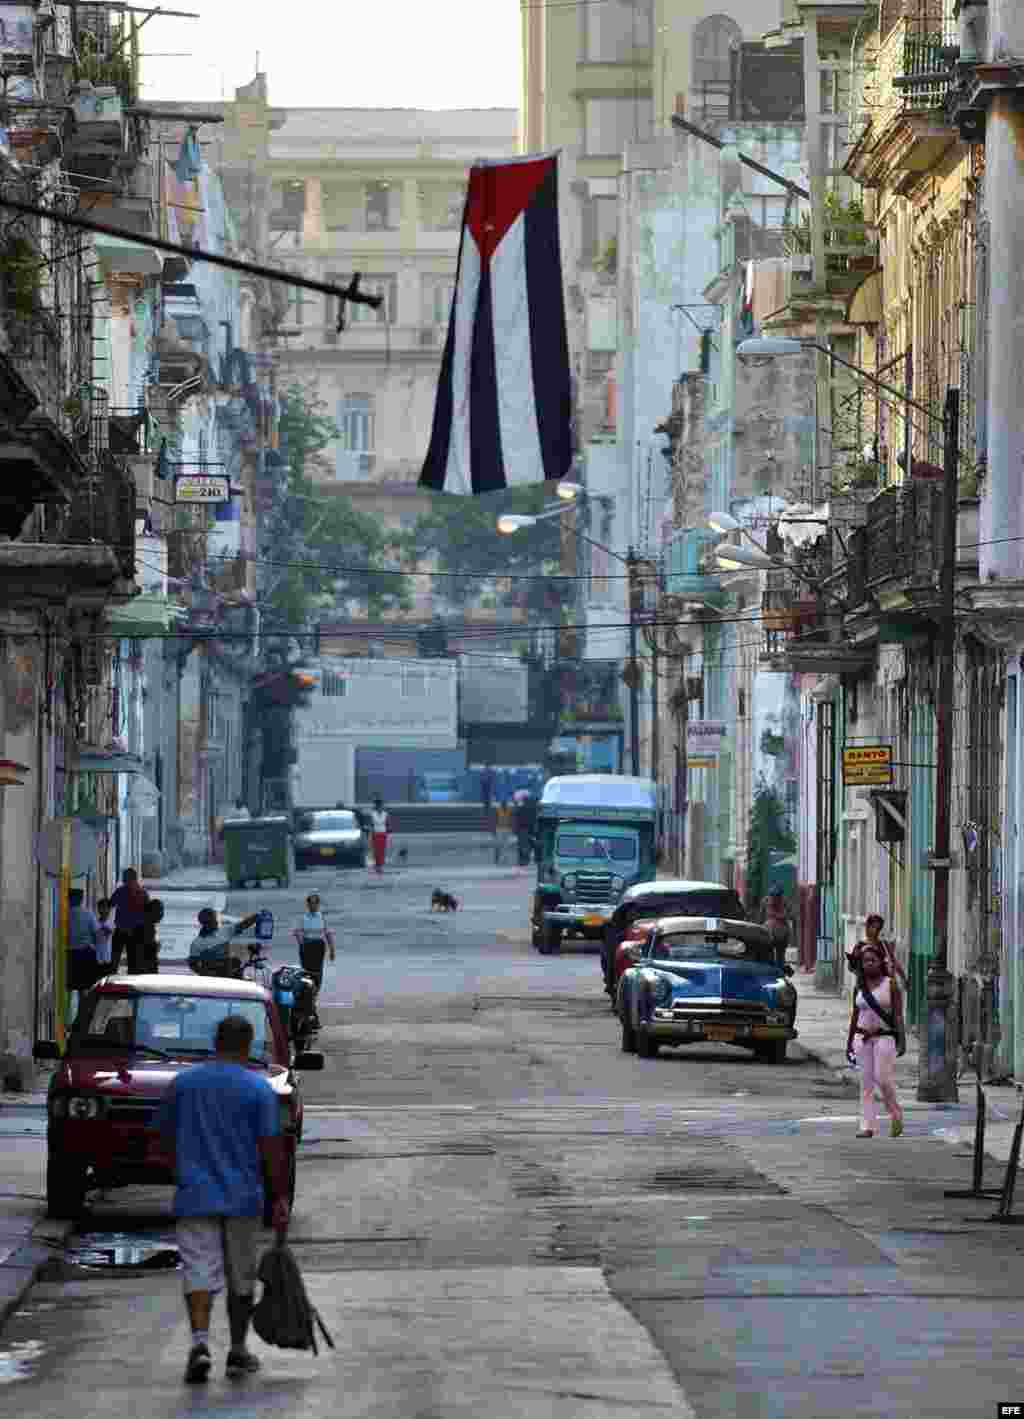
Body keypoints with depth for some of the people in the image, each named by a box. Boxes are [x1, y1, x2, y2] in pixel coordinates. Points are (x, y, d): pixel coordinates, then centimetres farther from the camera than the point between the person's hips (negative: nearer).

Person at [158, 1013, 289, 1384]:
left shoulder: (183, 1083, 4)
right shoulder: (258, 1088, -5)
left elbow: (167, 1137, 11)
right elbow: (271, 1148, -8)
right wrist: (281, 1198, -3)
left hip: (194, 1197, 1)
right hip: (243, 1199, -1)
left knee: (200, 1273, -4)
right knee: (241, 1278, 12)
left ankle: (200, 1341, -25)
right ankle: (238, 1352, 19)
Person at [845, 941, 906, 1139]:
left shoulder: (890, 985, -1)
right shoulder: (860, 987, 11)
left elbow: (898, 1015, -5)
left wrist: (902, 1040, -14)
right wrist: (849, 1042, 15)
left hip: (884, 1037, -4)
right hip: (862, 1038, 4)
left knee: (882, 1077, -12)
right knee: (866, 1082, 0)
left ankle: (896, 1116, 12)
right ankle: (867, 1126, -1)